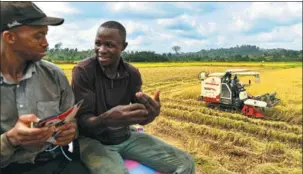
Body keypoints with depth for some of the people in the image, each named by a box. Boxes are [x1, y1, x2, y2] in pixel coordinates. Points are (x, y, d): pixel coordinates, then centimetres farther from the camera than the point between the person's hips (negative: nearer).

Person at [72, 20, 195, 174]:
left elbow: (139, 118, 1)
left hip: (126, 137, 4)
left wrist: (151, 113, -24)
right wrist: (107, 119, -39)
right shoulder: (83, 71, -14)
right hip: (92, 140, -3)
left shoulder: (132, 74, -2)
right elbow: (83, 121, -17)